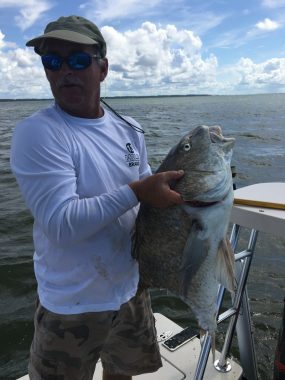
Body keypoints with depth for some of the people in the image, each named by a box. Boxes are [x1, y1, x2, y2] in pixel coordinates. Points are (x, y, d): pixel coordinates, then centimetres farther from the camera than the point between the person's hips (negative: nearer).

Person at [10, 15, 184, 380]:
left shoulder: (129, 130, -1)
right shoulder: (35, 133, -20)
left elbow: (148, 191, 8)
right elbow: (60, 224, -28)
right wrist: (135, 192, -30)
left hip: (130, 291, 6)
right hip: (71, 307, -5)